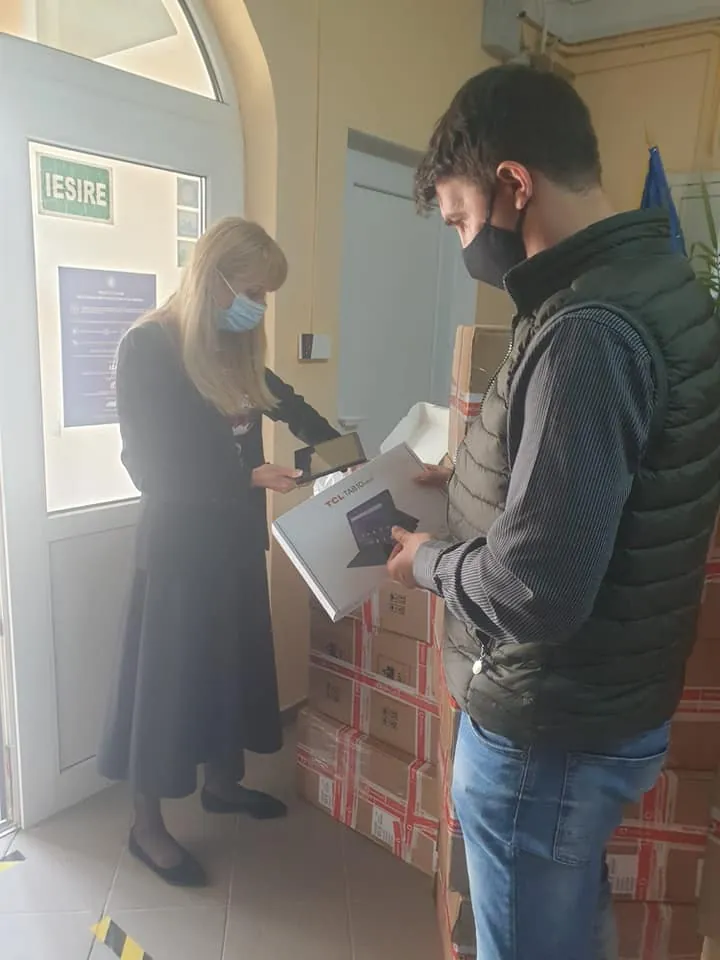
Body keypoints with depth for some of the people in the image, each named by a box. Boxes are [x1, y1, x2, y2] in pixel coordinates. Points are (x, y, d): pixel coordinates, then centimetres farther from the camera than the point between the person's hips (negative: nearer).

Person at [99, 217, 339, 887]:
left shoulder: (235, 350, 6)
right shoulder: (148, 348, -15)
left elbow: (288, 405, 20)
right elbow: (150, 468, -18)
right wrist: (252, 476, -23)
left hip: (236, 536, 8)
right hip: (179, 543, -7)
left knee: (234, 660, 18)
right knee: (170, 674, 4)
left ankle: (222, 783, 40)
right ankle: (146, 827, 24)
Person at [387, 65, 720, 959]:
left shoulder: (588, 329, -27)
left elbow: (533, 591, -30)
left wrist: (430, 561, -11)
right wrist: (470, 483, 8)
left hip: (548, 728, -9)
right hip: (607, 702, 9)